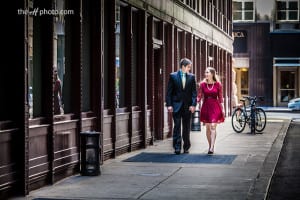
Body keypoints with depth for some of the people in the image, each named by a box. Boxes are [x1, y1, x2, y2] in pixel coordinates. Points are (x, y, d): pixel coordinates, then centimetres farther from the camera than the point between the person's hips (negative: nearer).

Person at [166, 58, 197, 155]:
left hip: (187, 106, 2)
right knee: (177, 126, -4)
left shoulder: (191, 77, 5)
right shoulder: (173, 76, 0)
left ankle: (186, 147, 17)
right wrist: (169, 105, -7)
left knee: (186, 127, 8)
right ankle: (177, 147, -2)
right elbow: (169, 91, 0)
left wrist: (193, 104, -7)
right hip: (176, 105, -2)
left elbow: (194, 92, 3)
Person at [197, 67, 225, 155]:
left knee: (213, 126, -11)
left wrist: (223, 109, 2)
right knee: (208, 127, 7)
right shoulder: (202, 84, 2)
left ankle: (212, 147, -13)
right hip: (206, 107, 2)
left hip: (215, 106, -2)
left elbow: (220, 97, 4)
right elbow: (199, 96, 1)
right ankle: (210, 146, 19)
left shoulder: (218, 84, -1)